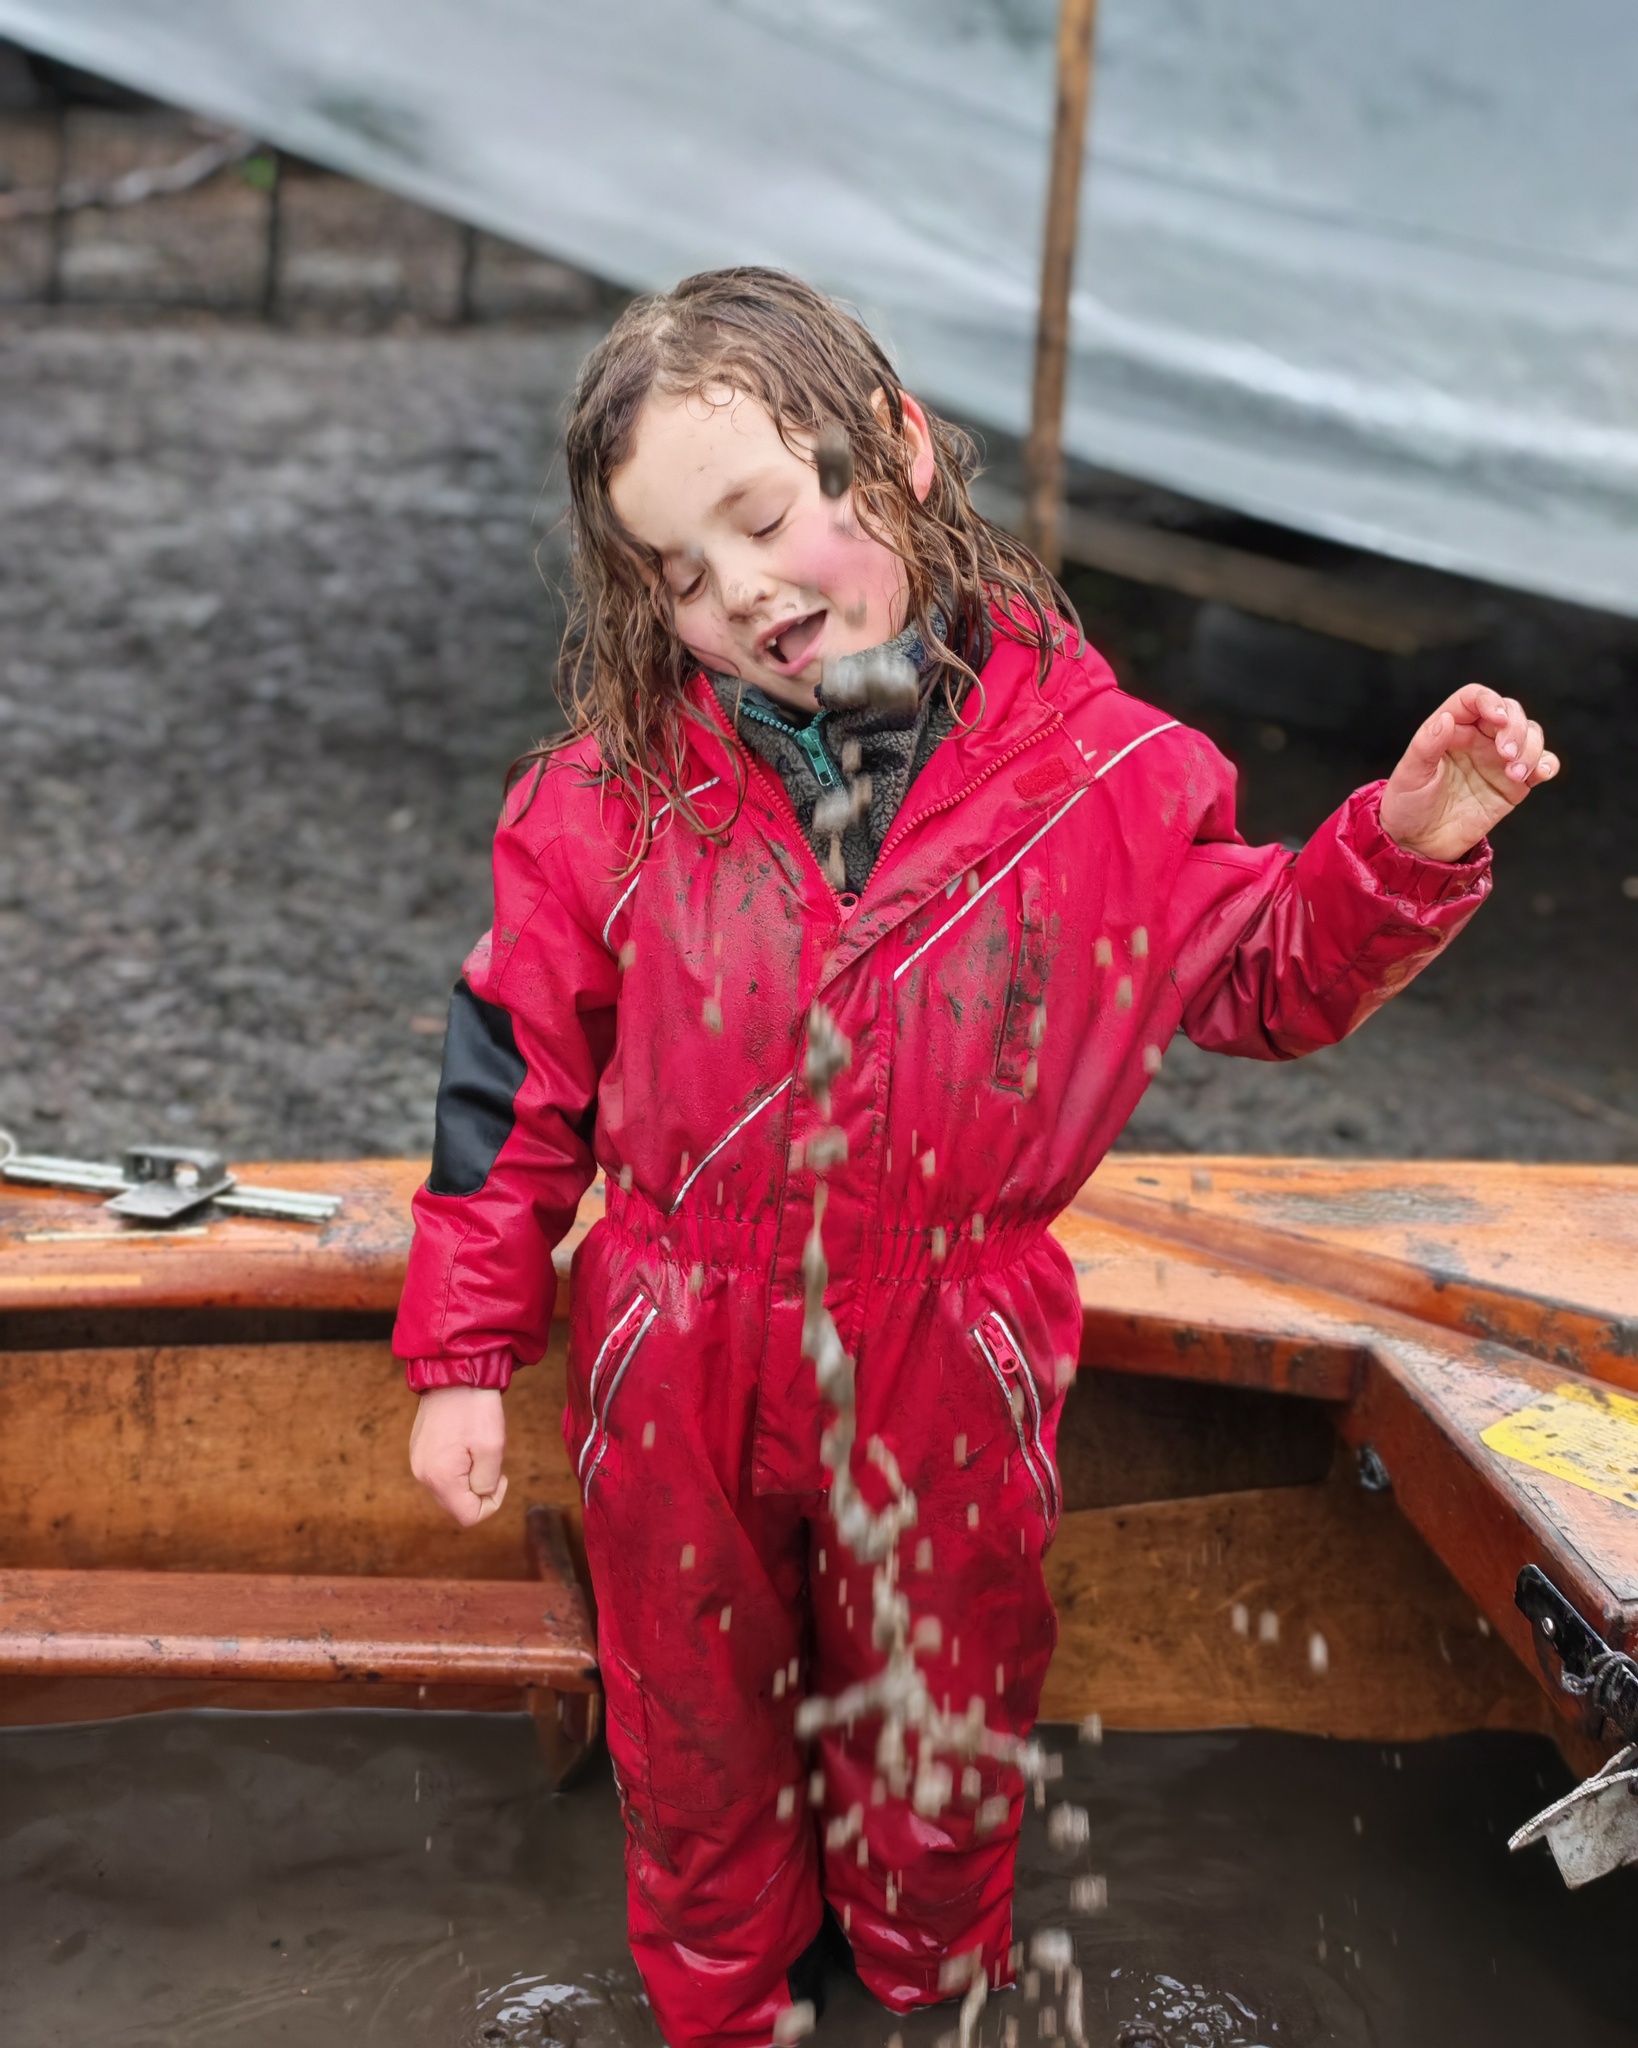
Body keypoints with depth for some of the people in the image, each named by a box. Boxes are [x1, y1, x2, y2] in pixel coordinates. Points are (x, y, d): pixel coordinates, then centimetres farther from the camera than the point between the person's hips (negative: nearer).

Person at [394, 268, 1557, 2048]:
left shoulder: (1102, 768, -13)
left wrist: (1407, 846, -14)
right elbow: (515, 1080, -4)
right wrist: (465, 1352, -3)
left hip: (948, 1394, 0)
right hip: (674, 1384, 1)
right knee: (698, 1745, 23)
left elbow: (1267, 977, 3)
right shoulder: (613, 795, -13)